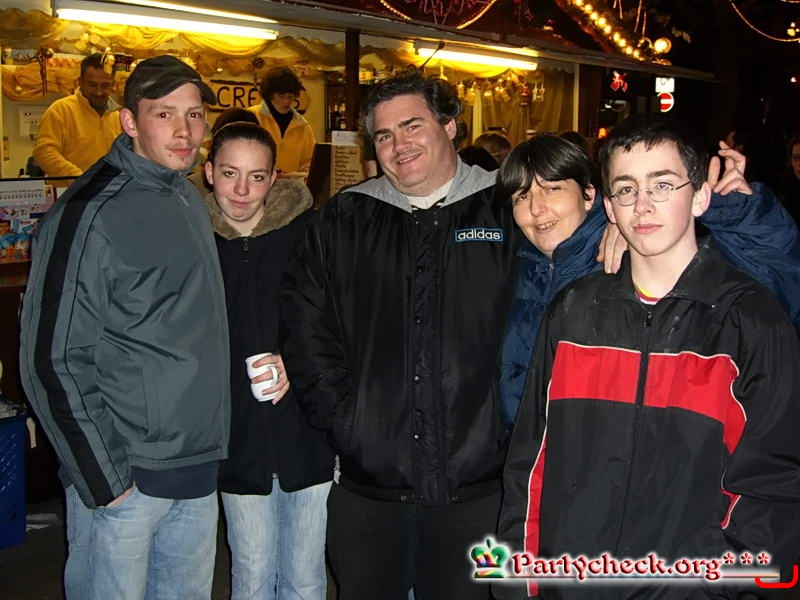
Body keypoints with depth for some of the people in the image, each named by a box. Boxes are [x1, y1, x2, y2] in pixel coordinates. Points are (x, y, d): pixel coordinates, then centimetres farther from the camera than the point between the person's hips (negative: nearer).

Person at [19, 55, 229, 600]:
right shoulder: (91, 214, -15)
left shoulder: (190, 200, 9)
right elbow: (53, 361, -16)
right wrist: (103, 479, -15)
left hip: (198, 470, 7)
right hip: (124, 478, -7)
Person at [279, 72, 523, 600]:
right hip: (366, 483, 2)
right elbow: (304, 319, 7)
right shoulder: (345, 219, 9)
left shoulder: (508, 213, 1)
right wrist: (338, 411, -1)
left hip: (476, 484, -2)